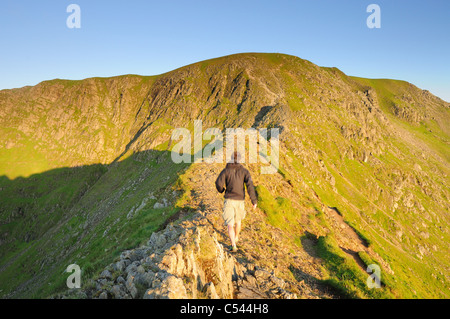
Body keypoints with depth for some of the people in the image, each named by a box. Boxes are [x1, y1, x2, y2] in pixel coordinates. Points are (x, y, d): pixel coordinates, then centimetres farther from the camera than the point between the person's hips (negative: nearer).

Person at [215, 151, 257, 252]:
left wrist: (221, 190, 14)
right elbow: (249, 184, -14)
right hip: (240, 201, 2)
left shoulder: (225, 170, 1)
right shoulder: (244, 171, 0)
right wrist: (254, 200, -14)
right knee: (238, 220, 28)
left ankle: (233, 245, -19)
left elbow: (218, 183, -11)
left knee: (230, 225, -2)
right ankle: (236, 237, 49)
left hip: (229, 200, -1)